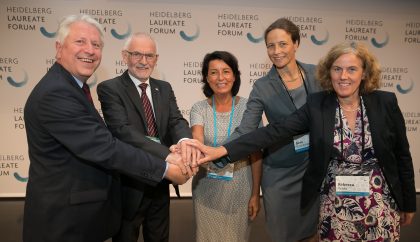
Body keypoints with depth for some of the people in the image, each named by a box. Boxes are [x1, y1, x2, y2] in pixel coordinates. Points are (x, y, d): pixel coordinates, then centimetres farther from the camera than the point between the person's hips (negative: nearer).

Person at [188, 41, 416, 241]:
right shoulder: (317, 104, -9)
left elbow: (402, 156, 2)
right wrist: (223, 150, -29)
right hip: (334, 205, 0)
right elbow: (275, 131, -19)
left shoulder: (386, 102, -7)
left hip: (380, 204, 1)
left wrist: (408, 203, 9)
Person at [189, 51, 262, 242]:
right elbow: (197, 141, -22)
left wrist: (256, 194, -3)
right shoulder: (199, 108, -4)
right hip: (207, 189, 1)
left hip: (239, 188, 0)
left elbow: (256, 154, -4)